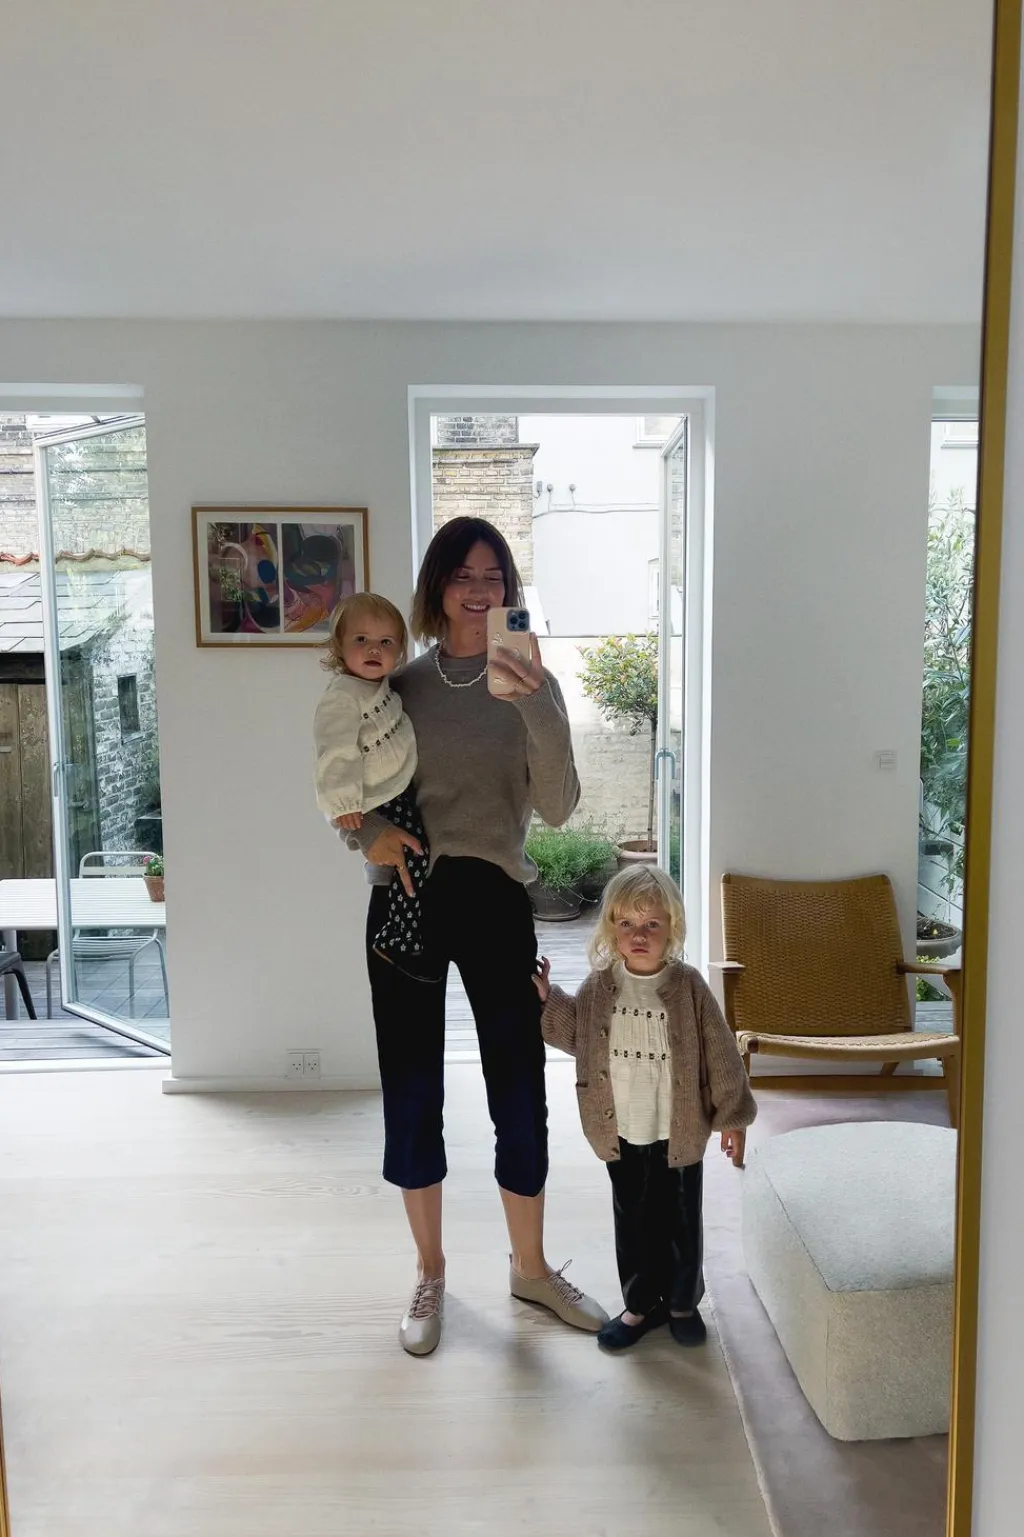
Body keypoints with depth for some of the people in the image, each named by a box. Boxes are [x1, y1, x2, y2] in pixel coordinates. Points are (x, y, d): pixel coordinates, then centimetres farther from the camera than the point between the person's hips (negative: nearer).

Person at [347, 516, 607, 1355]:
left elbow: (558, 807, -11)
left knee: (519, 1089, 8)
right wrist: (371, 833, -11)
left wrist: (538, 705, -24)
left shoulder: (529, 685, 0)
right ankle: (430, 1271, 31)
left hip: (495, 900, 0)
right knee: (412, 1094, 9)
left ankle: (531, 1265, 31)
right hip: (406, 898, 1)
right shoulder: (400, 684, 3)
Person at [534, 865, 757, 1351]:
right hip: (621, 1133, 2)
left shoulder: (688, 987, -15)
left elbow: (719, 1053, -7)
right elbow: (577, 1036, 8)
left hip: (678, 1132, -2)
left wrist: (730, 1113, -2)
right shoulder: (599, 987, -8)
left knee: (681, 1222, 15)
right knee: (632, 1221, 17)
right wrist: (547, 1000, -4)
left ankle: (683, 1302, 38)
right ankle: (640, 1305, 37)